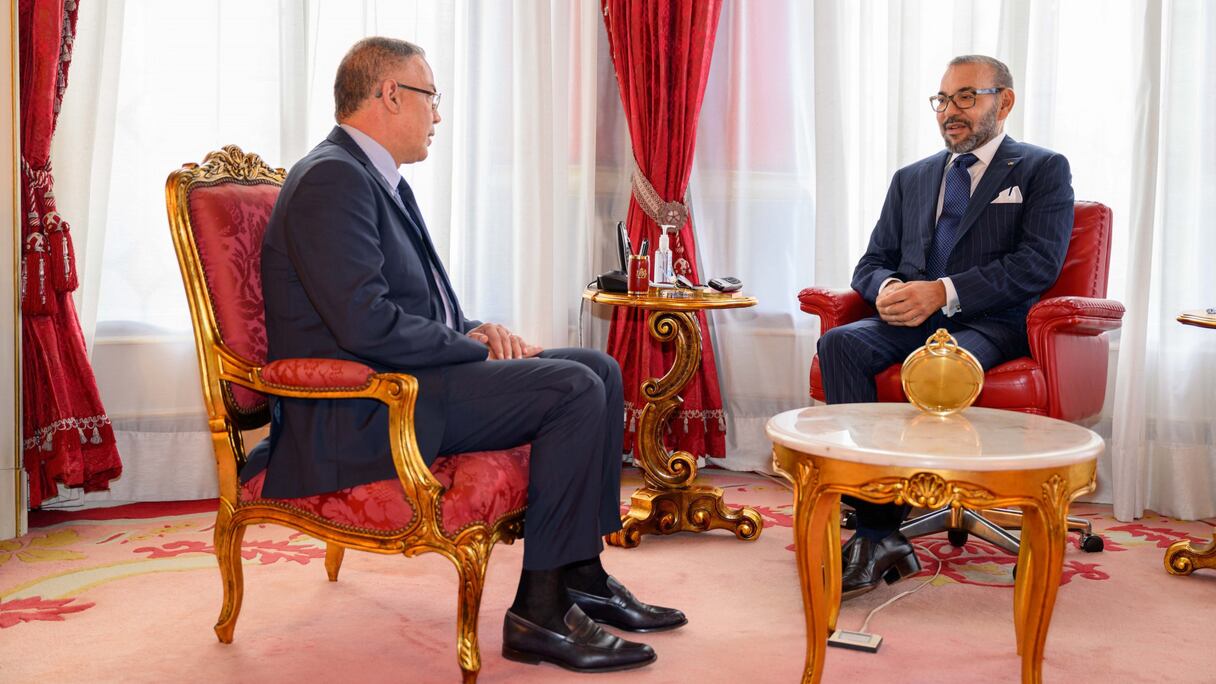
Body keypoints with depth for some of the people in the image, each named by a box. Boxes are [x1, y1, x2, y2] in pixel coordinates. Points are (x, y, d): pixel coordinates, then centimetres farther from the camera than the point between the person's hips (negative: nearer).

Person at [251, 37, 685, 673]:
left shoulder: (378, 178, 18)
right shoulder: (332, 178, -15)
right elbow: (366, 323, -25)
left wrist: (477, 332, 2)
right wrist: (472, 347, -12)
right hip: (357, 415, -10)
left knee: (600, 370, 6)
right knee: (575, 390, -20)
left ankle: (581, 575, 11)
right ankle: (540, 609, -14)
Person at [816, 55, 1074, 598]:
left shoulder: (1043, 170, 9)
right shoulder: (911, 179, 24)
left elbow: (1038, 263, -6)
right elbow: (872, 263, 19)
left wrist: (942, 292, -17)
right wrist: (888, 288, -7)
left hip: (989, 324, -4)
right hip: (911, 323, 5)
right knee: (840, 343, -28)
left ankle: (879, 532, -28)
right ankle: (877, 531, -31)